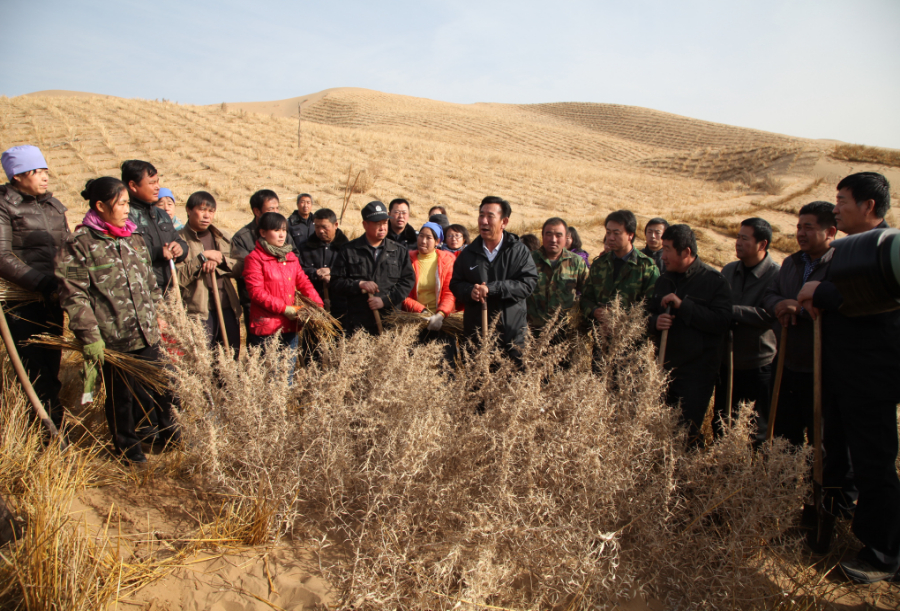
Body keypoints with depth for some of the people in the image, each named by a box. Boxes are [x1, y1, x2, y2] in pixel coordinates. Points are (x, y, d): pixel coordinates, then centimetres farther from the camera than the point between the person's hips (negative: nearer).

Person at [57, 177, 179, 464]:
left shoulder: (134, 238, 8)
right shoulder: (79, 244, -10)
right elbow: (73, 296, -11)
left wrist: (156, 313, 17)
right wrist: (89, 336, -14)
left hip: (147, 333, 5)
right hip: (113, 339, -5)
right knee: (121, 396, 11)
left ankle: (168, 433, 36)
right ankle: (128, 446, 31)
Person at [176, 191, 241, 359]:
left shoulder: (223, 238, 14)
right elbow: (178, 278, -12)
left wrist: (220, 259, -9)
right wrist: (202, 257, -16)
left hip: (227, 308, 5)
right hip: (198, 312, -5)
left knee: (232, 357, 10)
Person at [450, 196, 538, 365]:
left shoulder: (520, 251, 0)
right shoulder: (468, 254, 10)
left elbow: (528, 283, -11)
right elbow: (455, 284, 11)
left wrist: (491, 288, -19)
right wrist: (469, 291, -13)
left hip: (512, 333, -2)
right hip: (476, 331, 2)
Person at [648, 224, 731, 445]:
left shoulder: (714, 281, -6)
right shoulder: (664, 281, 13)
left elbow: (722, 321, -18)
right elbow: (649, 314, 18)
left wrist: (683, 305, -21)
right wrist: (655, 322, -6)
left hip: (698, 371, -5)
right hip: (666, 368, 6)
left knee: (688, 431, -2)